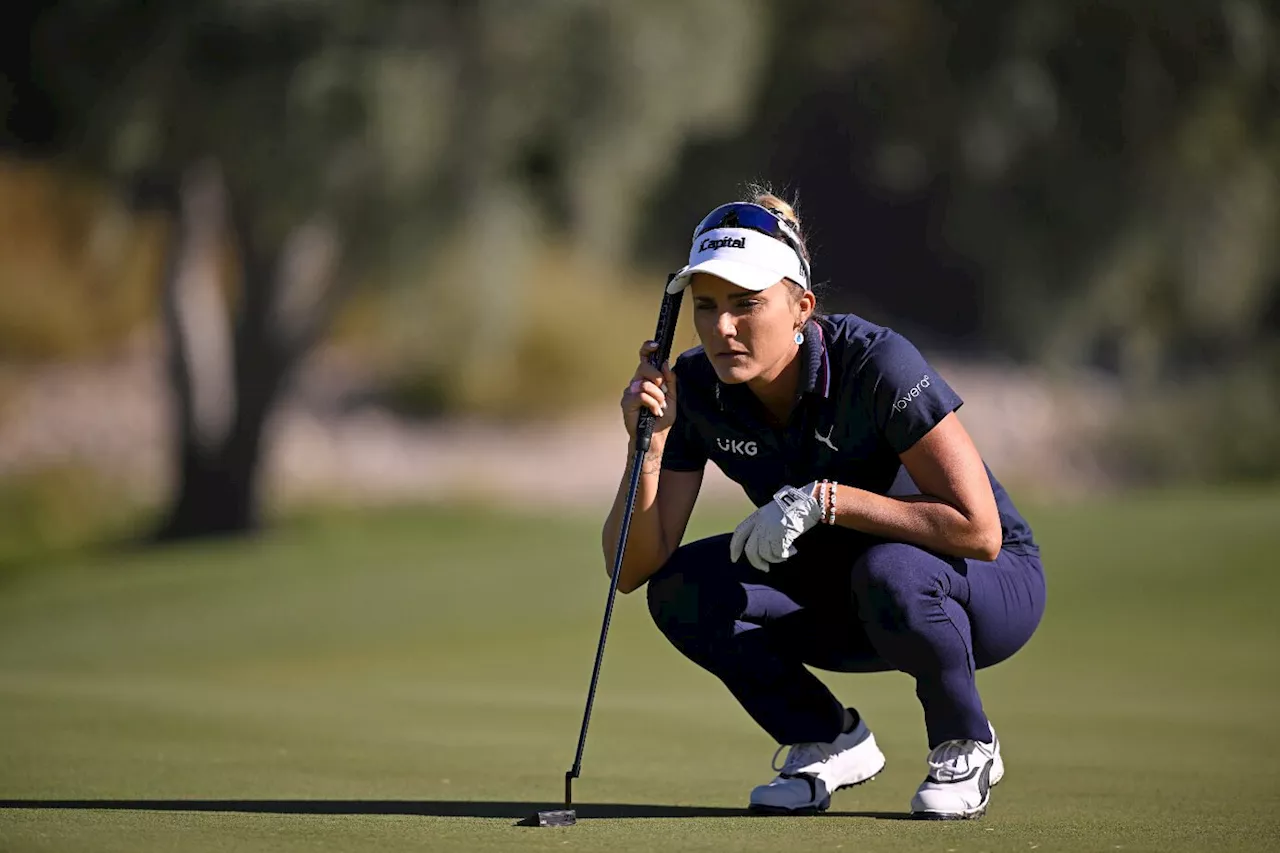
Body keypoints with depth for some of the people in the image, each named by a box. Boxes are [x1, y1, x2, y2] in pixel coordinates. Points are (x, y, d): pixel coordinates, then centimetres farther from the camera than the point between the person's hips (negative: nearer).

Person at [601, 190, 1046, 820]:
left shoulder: (876, 363, -28)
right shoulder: (696, 389, -13)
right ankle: (830, 742, 3)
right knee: (681, 589, -19)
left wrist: (821, 499, -34)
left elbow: (979, 528, -32)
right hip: (843, 602, 5)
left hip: (988, 582, -5)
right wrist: (646, 447, -30)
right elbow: (632, 570, -15)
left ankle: (965, 746, -9)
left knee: (887, 571, -38)